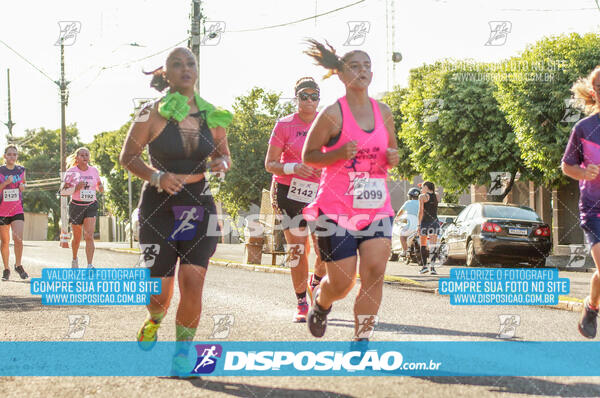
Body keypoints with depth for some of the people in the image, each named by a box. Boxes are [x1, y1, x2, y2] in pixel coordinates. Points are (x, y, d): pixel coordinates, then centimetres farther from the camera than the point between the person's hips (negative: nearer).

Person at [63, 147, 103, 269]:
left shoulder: (94, 170, 5)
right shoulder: (71, 171, -3)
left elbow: (99, 184, 20)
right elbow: (64, 191, -4)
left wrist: (100, 188, -4)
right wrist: (77, 188, -21)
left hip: (91, 206, 1)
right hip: (76, 206, -1)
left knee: (89, 236, -15)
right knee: (77, 237, 11)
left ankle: (90, 266, -20)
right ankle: (74, 259, 40)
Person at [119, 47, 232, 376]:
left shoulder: (212, 115, 5)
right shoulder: (153, 113, -5)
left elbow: (223, 155, 18)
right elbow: (128, 157, -3)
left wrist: (221, 164, -7)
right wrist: (157, 176, -20)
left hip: (199, 204, 2)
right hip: (159, 204, -2)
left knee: (193, 282, -10)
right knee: (160, 290, -3)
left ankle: (182, 351, 7)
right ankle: (155, 318, 35)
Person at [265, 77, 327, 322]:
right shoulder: (284, 125, -1)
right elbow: (269, 164, -2)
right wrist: (293, 168, -19)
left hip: (321, 191, 2)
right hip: (289, 191, -2)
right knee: (297, 249, -1)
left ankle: (315, 283, 25)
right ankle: (301, 304, 12)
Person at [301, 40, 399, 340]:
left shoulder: (384, 112, 8)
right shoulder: (332, 114, -7)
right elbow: (308, 156, -2)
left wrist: (393, 157, -2)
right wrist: (340, 153, -19)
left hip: (377, 206, 4)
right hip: (337, 207, -4)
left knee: (375, 271, -13)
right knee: (342, 282, -1)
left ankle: (360, 340, -4)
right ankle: (320, 303, 36)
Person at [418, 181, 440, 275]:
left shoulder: (422, 196, -5)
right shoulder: (436, 196, 9)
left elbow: (421, 212, -9)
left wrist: (419, 225, -6)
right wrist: (424, 192, 26)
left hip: (425, 221, -3)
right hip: (435, 222, 4)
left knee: (423, 245, 9)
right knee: (434, 245, -1)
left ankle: (424, 266, 8)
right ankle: (432, 266, -12)